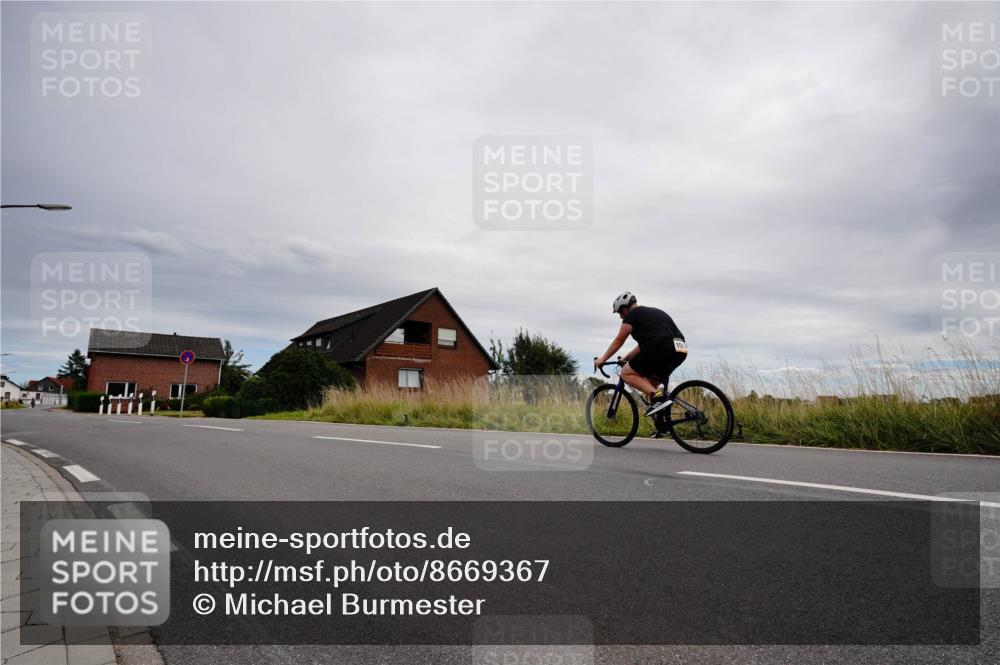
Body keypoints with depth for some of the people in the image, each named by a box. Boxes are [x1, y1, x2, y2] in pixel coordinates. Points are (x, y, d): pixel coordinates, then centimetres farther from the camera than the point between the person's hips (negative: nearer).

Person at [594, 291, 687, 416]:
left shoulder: (632, 314, 7)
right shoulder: (654, 312, 32)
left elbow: (618, 341, 11)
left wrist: (603, 359, 22)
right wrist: (625, 358, 42)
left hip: (660, 348, -9)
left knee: (626, 373, 4)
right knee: (651, 380, 27)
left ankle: (658, 396, -14)